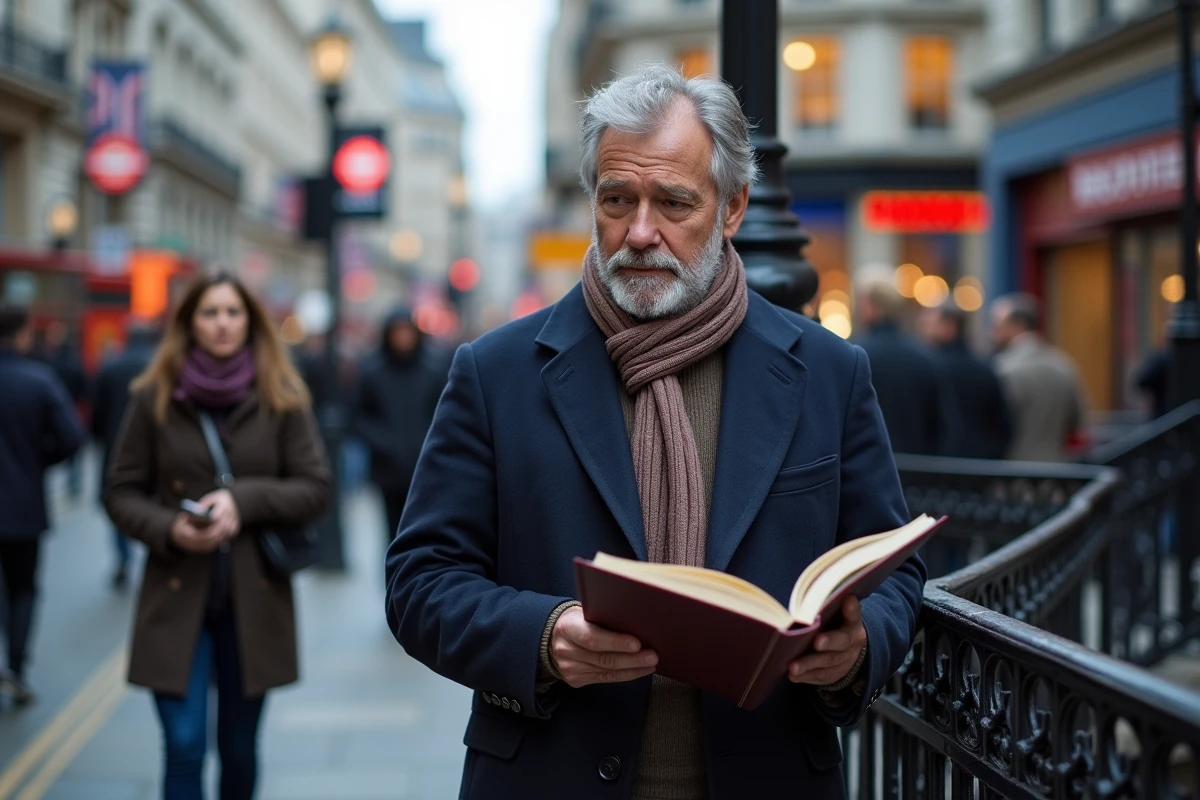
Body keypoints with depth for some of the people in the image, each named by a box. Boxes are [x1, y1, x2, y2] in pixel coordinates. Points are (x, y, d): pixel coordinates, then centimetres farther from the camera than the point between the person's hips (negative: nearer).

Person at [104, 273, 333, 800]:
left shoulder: (281, 399, 0)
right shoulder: (155, 398, -1)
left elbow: (317, 488, -1)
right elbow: (121, 493, 4)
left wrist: (243, 500, -15)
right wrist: (168, 529, -15)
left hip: (254, 600, 1)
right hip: (177, 598, -1)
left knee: (239, 747, 13)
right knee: (184, 747, -7)